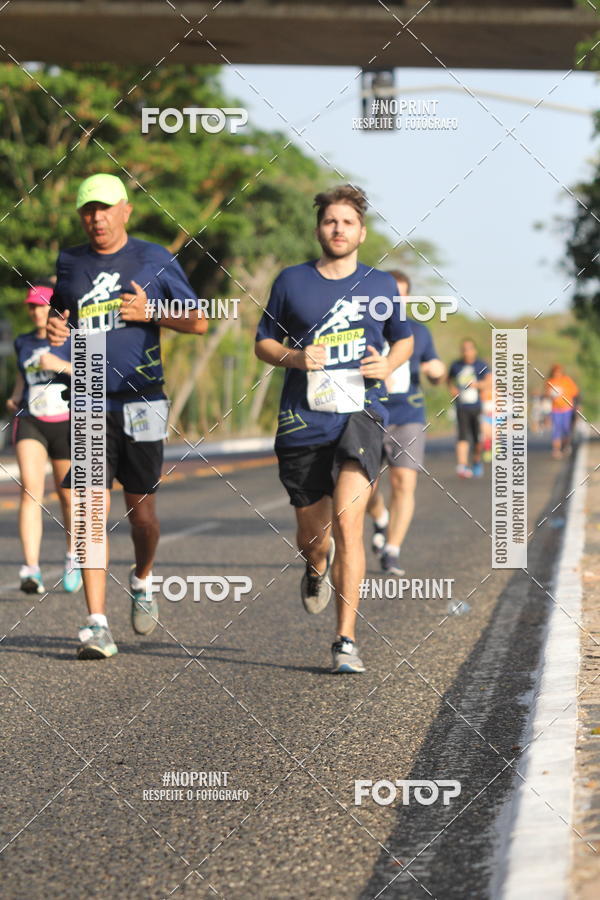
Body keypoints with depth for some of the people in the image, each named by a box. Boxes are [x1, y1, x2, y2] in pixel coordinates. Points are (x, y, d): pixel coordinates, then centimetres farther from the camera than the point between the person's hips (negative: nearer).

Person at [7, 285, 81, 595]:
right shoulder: (23, 343, 11)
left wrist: (61, 365, -25)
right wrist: (13, 399, 4)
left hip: (66, 426, -1)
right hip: (30, 423, 1)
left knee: (68, 496, 11)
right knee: (30, 489, -20)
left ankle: (73, 558, 38)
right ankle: (31, 570, -30)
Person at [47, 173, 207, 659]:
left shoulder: (155, 259, 3)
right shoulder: (69, 263, 11)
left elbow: (199, 322, 6)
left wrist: (150, 313, -10)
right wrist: (55, 331, 1)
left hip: (141, 402, -1)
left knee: (141, 510, 5)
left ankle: (143, 580, 37)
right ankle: (97, 625, -9)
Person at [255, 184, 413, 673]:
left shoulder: (381, 285, 8)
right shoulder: (292, 281, 5)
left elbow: (404, 339, 22)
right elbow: (264, 343, 13)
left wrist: (389, 364, 0)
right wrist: (295, 358, -8)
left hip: (360, 413, -1)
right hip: (303, 419, 1)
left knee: (347, 521, -20)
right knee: (310, 535, 9)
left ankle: (346, 640, -16)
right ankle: (318, 564, 49)